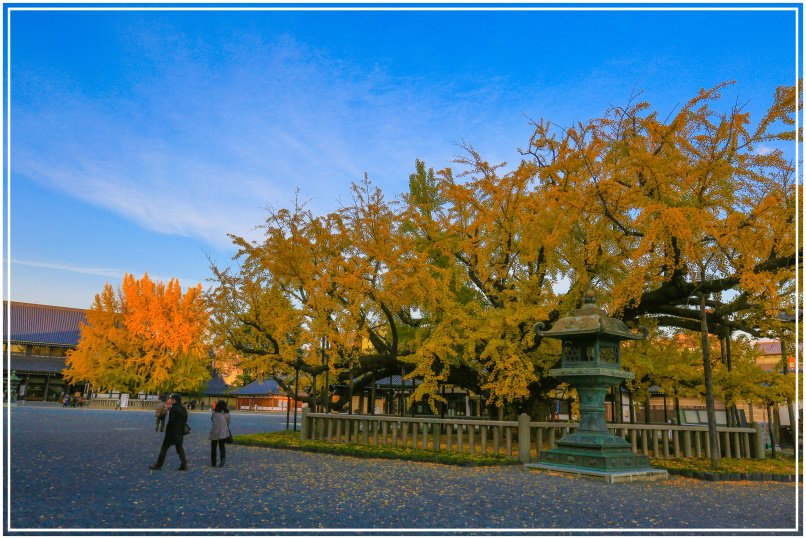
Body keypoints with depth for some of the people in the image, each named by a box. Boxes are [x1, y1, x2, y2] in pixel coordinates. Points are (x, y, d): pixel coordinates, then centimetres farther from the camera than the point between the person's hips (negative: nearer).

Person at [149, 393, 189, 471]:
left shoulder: (173, 409, -16)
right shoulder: (183, 409, 7)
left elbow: (171, 421, -20)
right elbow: (185, 420, 11)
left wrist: (167, 428, -5)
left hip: (172, 432, -7)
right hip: (180, 432, 7)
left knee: (164, 448, 5)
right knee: (179, 447, 14)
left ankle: (158, 465, 12)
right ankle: (184, 464, 6)